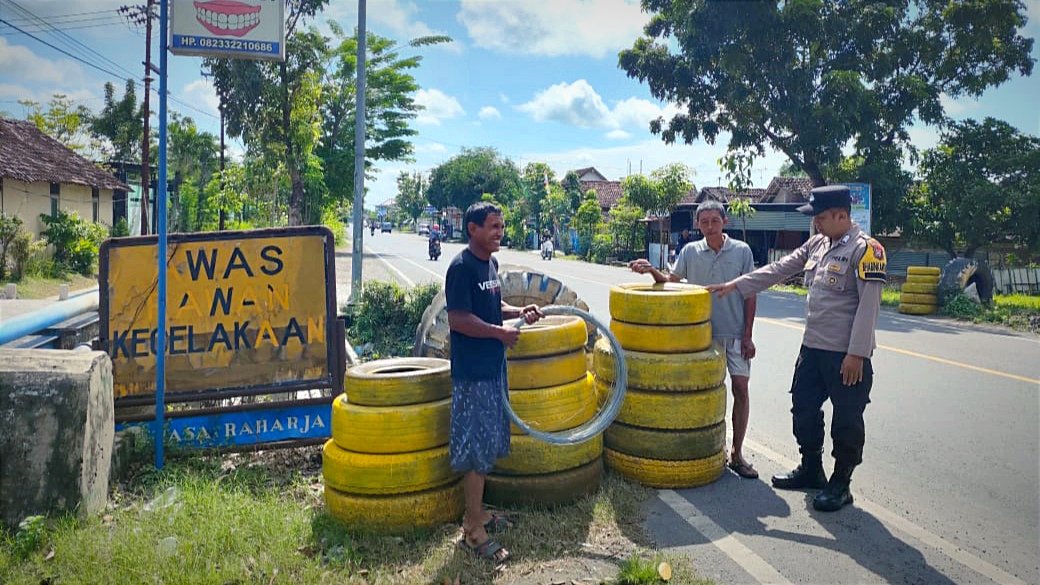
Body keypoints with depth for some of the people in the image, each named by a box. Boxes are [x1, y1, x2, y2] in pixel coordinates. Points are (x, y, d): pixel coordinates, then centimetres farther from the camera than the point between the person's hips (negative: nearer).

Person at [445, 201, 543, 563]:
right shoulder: (462, 267, -16)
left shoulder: (490, 263, 11)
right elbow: (458, 320, -22)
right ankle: (473, 530, 8)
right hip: (473, 373, -9)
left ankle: (477, 512, 31)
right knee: (477, 450, -3)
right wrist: (500, 332, -18)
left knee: (488, 445, 17)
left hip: (493, 367, 9)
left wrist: (519, 312, 7)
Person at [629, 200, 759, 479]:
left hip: (735, 333, -1)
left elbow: (750, 294, 0)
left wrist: (748, 335, -4)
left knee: (740, 388, -1)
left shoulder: (741, 251, -2)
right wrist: (652, 271, -17)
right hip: (702, 333, 1)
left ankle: (737, 453, 13)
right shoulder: (690, 252, 2)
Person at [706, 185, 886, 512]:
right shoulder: (817, 244, 10)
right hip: (812, 348, 8)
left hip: (846, 354, -8)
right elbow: (778, 270, 11)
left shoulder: (865, 249, -14)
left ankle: (840, 484, 19)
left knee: (846, 420, 4)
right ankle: (810, 470, 34)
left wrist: (857, 354, -19)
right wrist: (735, 285, 5)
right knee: (804, 408, 16)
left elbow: (869, 306, -17)